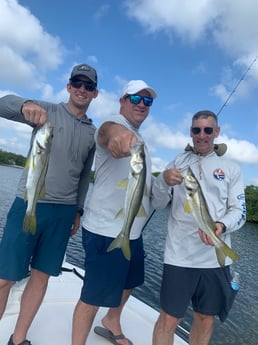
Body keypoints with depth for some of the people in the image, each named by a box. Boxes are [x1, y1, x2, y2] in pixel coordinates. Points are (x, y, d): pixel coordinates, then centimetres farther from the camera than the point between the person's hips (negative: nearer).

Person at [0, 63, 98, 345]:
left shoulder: (93, 132, 11)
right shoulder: (47, 111, 0)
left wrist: (78, 210, 14)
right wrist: (26, 105, -36)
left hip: (64, 212, 4)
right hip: (29, 204, -3)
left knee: (41, 275, 10)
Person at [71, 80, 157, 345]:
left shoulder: (139, 139, 17)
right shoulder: (113, 125, -12)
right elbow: (109, 131, -40)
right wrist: (119, 135, -62)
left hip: (132, 231, 10)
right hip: (106, 231, -10)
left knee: (128, 282, 25)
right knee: (94, 297, 1)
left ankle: (111, 324, 50)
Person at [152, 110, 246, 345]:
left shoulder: (231, 168, 7)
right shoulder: (178, 163, 7)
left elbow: (239, 211, 2)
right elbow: (157, 204, 3)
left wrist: (221, 226, -20)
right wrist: (163, 181, -19)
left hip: (216, 257, 2)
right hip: (180, 256, -1)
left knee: (206, 319, 16)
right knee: (168, 320, 1)